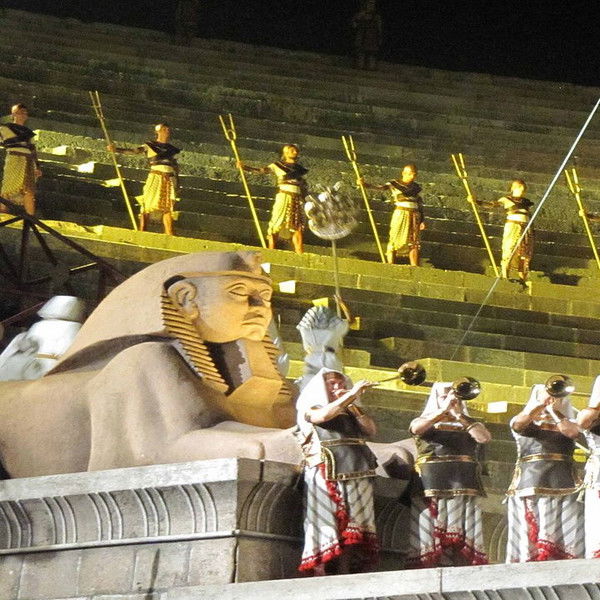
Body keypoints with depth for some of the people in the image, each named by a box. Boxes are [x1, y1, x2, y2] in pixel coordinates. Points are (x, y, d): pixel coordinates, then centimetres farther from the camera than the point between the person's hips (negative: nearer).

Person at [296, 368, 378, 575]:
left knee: (350, 528, -3)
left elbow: (371, 430, 10)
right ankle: (321, 577, -17)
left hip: (357, 475, 5)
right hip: (326, 473, -5)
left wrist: (353, 406, 3)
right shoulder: (310, 408, 11)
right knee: (326, 524, -12)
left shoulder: (350, 411, 24)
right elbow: (323, 416, -12)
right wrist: (350, 395, -12)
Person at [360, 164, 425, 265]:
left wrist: (422, 220, 9)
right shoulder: (394, 183, -2)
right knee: (395, 240, -6)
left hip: (415, 216, 4)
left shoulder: (416, 187, 12)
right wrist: (366, 185, -32)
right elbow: (380, 187, -15)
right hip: (400, 214, -4)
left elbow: (420, 204, 16)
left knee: (414, 243, 5)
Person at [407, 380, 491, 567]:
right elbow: (416, 428, -8)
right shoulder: (425, 421, 17)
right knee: (429, 537, -11)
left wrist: (459, 415, -4)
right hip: (431, 487, -1)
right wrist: (443, 410, -15)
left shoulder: (469, 424, 21)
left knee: (465, 540, -8)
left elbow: (485, 438, 0)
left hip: (464, 486, 2)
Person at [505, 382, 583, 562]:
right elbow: (518, 424, -8)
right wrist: (540, 405, -20)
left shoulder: (567, 425, 20)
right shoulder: (525, 425, 17)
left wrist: (553, 409, 1)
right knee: (530, 539, -11)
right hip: (529, 488, -1)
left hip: (564, 488, 1)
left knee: (565, 541, -11)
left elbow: (572, 432, -4)